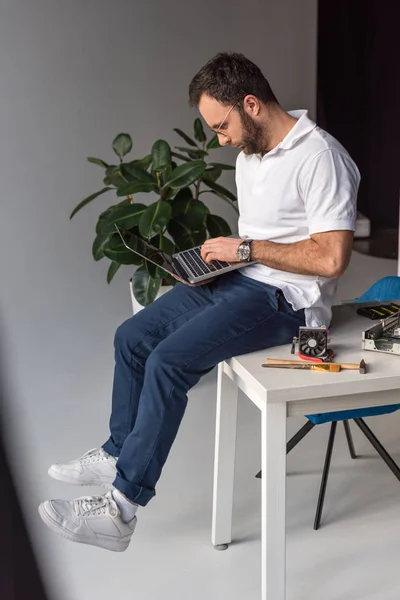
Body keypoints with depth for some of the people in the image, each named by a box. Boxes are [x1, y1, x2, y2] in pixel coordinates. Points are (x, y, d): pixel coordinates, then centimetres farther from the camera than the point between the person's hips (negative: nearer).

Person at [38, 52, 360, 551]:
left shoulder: (319, 157, -19)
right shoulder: (249, 152, 11)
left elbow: (332, 258, -25)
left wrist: (246, 248, -20)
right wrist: (221, 254, 4)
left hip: (285, 298, -10)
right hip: (237, 279, 10)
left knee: (170, 361, -24)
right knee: (131, 338, 6)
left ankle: (121, 509, -16)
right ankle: (118, 454, 21)